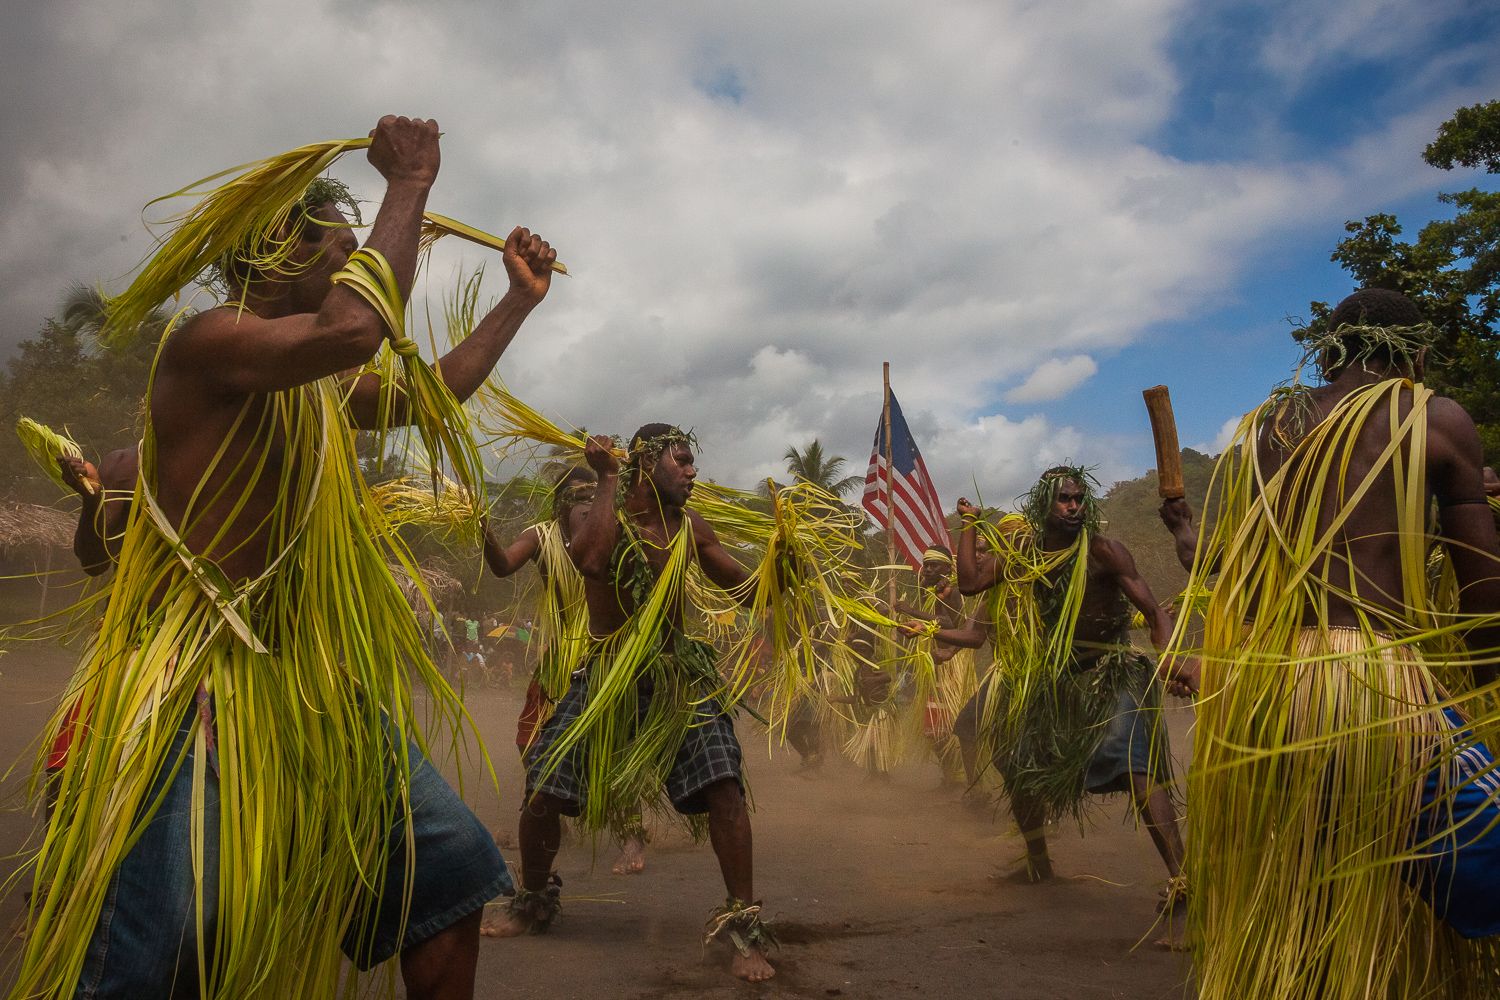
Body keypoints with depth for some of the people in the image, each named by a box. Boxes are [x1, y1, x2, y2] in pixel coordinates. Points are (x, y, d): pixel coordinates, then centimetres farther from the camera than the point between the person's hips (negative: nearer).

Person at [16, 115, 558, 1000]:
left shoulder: (321, 386, 15)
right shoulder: (206, 341, -13)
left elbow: (432, 394, 29)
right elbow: (356, 329, -32)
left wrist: (520, 299, 29)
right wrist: (410, 183, -20)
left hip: (316, 685, 9)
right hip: (196, 688, -8)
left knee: (452, 871, 5)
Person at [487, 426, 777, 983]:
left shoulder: (690, 529, 1)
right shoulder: (608, 516, -8)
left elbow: (749, 592, 8)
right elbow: (588, 559, -33)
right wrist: (609, 478, -22)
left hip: (676, 676, 1)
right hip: (607, 677, -1)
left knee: (724, 786, -16)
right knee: (542, 793, 1)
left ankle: (742, 925, -1)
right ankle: (533, 904, 30)